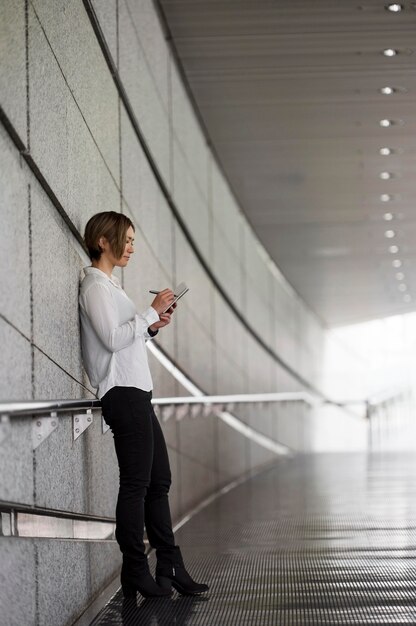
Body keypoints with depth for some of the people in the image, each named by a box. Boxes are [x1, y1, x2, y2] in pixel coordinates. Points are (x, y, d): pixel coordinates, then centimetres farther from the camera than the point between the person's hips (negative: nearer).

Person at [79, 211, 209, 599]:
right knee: (136, 483, -9)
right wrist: (152, 312, -13)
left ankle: (170, 568, 12)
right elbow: (112, 338, -18)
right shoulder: (96, 285, -8)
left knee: (158, 481, 9)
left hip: (135, 392, 10)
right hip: (123, 392, -10)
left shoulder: (109, 285, 22)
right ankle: (135, 574, -4)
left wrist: (152, 327, 9)